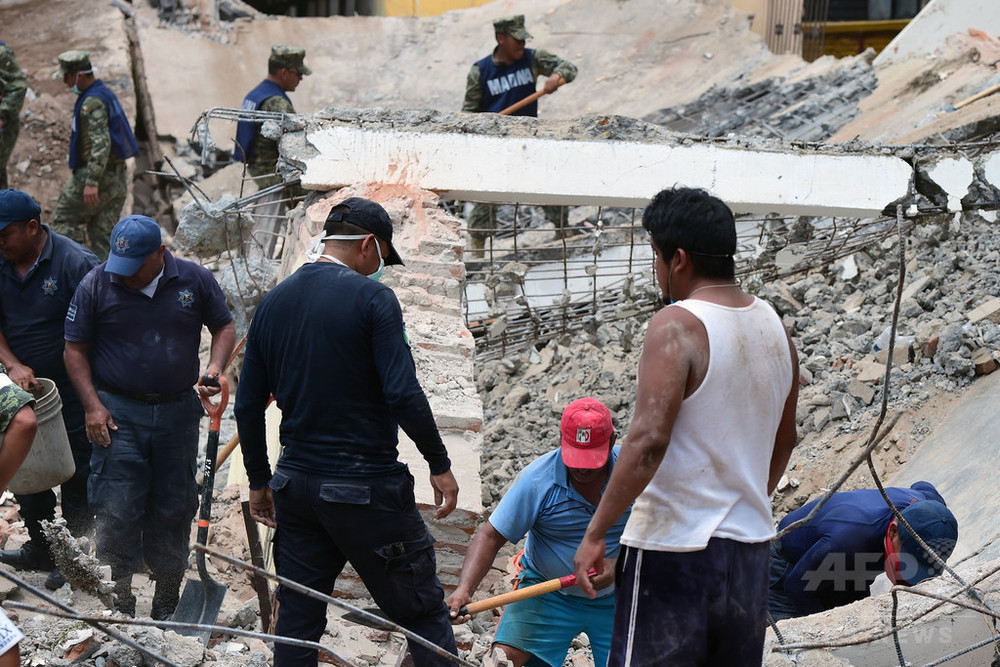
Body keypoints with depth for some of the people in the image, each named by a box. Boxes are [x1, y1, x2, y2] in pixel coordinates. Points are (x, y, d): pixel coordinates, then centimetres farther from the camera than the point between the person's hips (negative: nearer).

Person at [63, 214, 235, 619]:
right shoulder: (95, 285, -5)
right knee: (117, 510, -7)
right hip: (118, 414, -2)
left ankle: (167, 602, 20)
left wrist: (215, 367, -8)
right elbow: (75, 349, 1)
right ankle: (119, 604, 3)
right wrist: (92, 406, -8)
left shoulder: (194, 280, 0)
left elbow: (224, 327, 11)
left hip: (178, 412, 2)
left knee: (174, 509, 8)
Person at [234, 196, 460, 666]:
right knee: (421, 612, 2)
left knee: (297, 617, 12)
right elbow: (403, 394, -17)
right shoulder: (371, 297, -10)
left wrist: (259, 481, 20)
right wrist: (439, 464, -7)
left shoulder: (272, 304, 9)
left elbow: (248, 406, 11)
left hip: (296, 484, 6)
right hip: (367, 487, -6)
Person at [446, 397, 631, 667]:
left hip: (614, 597, 2)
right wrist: (464, 589, -32)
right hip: (546, 591, -2)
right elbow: (491, 536, -17)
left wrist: (616, 566, -27)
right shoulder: (537, 479, -17)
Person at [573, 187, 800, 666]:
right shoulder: (773, 326, 9)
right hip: (750, 549, 7)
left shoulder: (678, 326, -14)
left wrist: (595, 532, -18)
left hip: (674, 551, -7)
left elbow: (648, 440, -23)